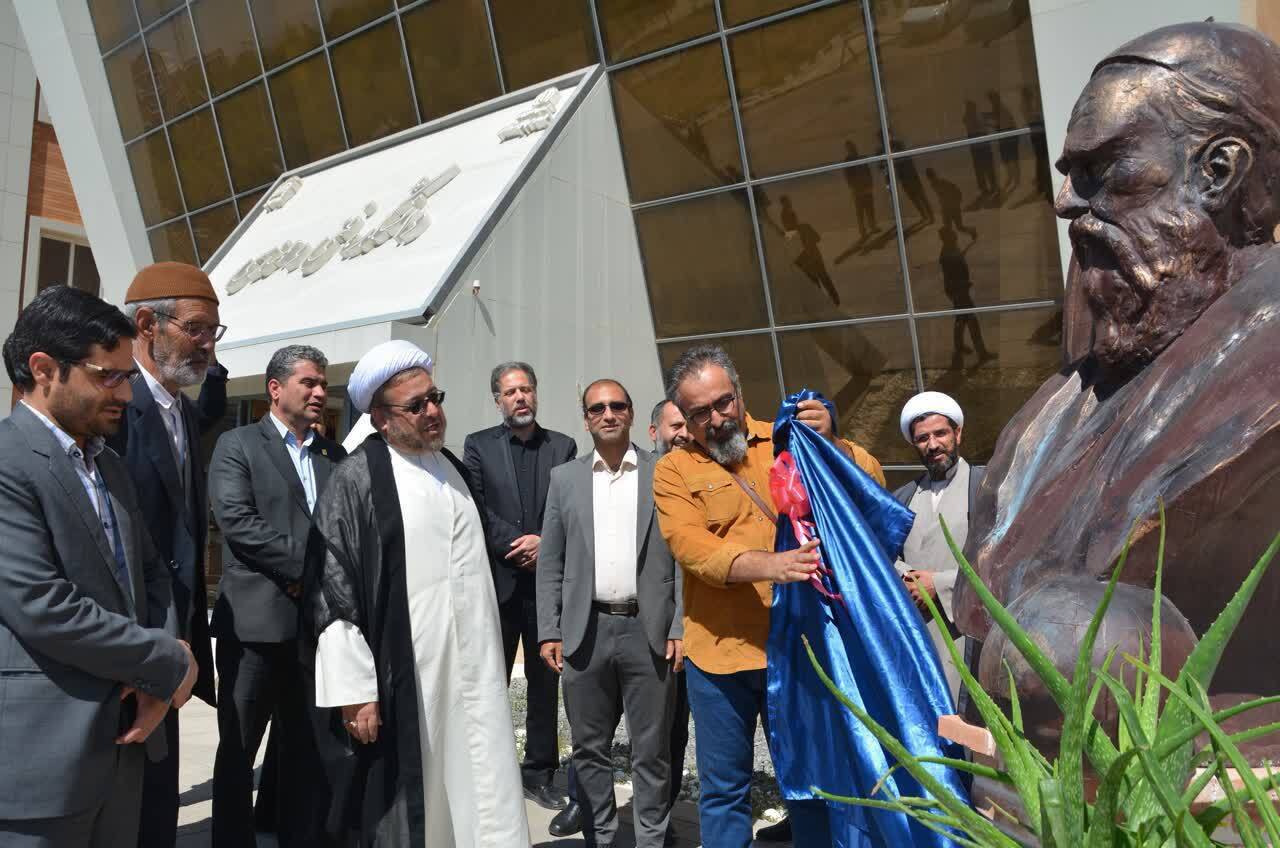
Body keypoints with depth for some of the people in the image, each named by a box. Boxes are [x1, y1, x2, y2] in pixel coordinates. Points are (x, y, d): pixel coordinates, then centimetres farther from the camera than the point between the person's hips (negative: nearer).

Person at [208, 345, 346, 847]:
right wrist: (308, 565, -14)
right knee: (238, 750, 6)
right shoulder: (237, 445, 1)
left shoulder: (335, 456, 14)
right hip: (256, 621, -4)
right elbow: (236, 521, -12)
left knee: (305, 749, 13)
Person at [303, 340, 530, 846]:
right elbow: (333, 592, -11)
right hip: (405, 676, -5)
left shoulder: (453, 468, 11)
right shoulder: (357, 480, -9)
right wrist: (354, 692, -14)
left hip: (473, 667, 6)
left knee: (485, 803, 8)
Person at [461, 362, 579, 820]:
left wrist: (545, 543, -11)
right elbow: (475, 509, -5)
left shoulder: (563, 446, 7)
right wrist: (518, 543, -13)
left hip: (548, 579, 2)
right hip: (498, 579, -1)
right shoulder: (478, 445, 4)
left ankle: (539, 773, 21)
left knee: (545, 681, 9)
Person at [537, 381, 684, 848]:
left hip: (650, 631, -2)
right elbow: (550, 562, 8)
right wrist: (549, 631, 1)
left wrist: (682, 628, -6)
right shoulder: (564, 478, 9)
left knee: (652, 751, 8)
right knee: (590, 748, 11)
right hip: (585, 631, 2)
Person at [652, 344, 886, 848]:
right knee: (724, 790, 11)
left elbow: (873, 485, 1)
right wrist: (766, 565, -30)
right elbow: (691, 548, -14)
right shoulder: (674, 470, 1)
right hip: (721, 652, -1)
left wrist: (831, 442, -18)